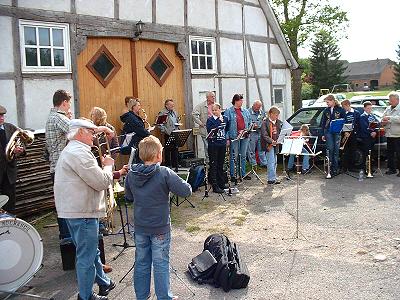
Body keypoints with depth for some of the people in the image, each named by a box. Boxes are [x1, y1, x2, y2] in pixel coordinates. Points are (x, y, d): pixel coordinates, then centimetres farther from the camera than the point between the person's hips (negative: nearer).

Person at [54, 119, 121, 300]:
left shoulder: (71, 151, 17)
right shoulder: (79, 153, -20)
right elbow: (102, 182, -21)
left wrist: (105, 169, 9)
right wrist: (108, 165, -4)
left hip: (73, 210, 11)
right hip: (82, 212, -11)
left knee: (91, 251, 22)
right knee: (86, 257, 3)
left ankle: (104, 284, 38)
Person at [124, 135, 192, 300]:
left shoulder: (131, 174, -4)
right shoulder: (164, 173, -20)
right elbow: (186, 191, -19)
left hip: (140, 228, 5)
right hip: (160, 228, -4)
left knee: (141, 262, 17)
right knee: (161, 264, 9)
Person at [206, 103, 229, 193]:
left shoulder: (225, 119, 9)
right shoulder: (210, 120, -4)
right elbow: (210, 129, -20)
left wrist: (226, 138, 10)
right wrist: (219, 121, -17)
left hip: (222, 144, 5)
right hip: (213, 145, -4)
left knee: (221, 165, 13)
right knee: (213, 165, -2)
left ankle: (221, 183, 23)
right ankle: (215, 186, 0)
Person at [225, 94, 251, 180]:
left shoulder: (245, 111, 13)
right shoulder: (228, 111, -3)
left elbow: (250, 123, 21)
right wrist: (227, 138, -13)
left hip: (245, 136, 5)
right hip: (234, 137, -5)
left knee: (243, 156, 12)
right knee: (234, 156, -2)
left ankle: (243, 173, 21)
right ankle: (233, 175, 6)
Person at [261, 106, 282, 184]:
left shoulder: (279, 122, 8)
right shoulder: (265, 123, -11)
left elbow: (281, 132, 15)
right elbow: (264, 135, -17)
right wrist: (271, 141, -29)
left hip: (276, 144, 7)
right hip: (269, 145, -7)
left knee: (274, 162, 13)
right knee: (271, 162, -7)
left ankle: (272, 178, 23)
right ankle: (272, 179, -3)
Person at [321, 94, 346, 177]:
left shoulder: (340, 109, 3)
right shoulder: (325, 111, 10)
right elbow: (323, 123, 12)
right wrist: (323, 134, 9)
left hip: (337, 132, -1)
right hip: (328, 131, 1)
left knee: (336, 149, 1)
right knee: (330, 149, -4)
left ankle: (335, 168, 8)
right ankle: (330, 166, 2)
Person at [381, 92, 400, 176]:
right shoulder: (388, 109, 16)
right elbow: (383, 119, 20)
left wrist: (389, 118, -22)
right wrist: (383, 122, -2)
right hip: (389, 134, 7)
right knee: (390, 153, 11)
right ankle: (391, 168, 20)